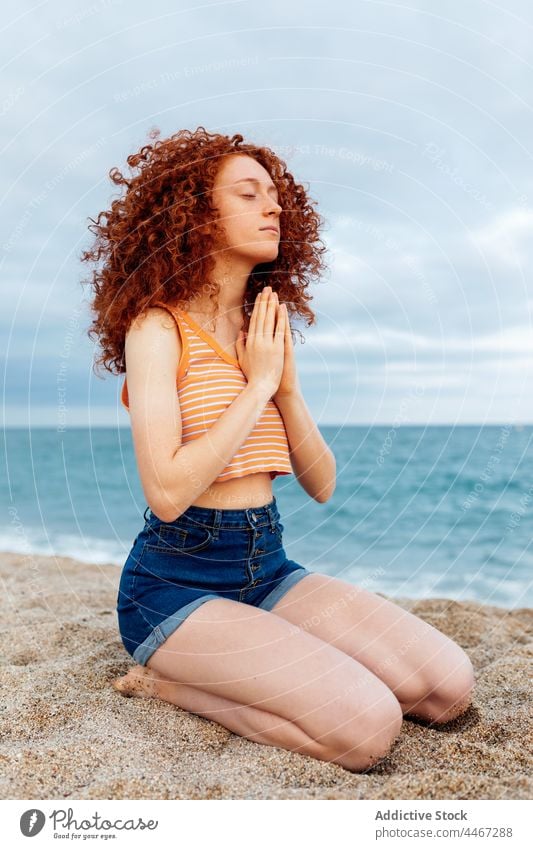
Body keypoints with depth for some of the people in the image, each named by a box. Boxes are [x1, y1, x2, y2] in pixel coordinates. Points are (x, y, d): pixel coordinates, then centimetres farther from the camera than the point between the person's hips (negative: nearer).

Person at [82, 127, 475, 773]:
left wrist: (288, 386, -7)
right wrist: (258, 384, -15)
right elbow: (167, 492, -22)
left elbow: (321, 486, 8)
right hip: (177, 581, -6)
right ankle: (168, 680, 0)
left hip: (270, 571, 7)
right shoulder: (159, 327, -9)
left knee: (449, 685, -6)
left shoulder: (263, 333, 10)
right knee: (368, 727, -21)